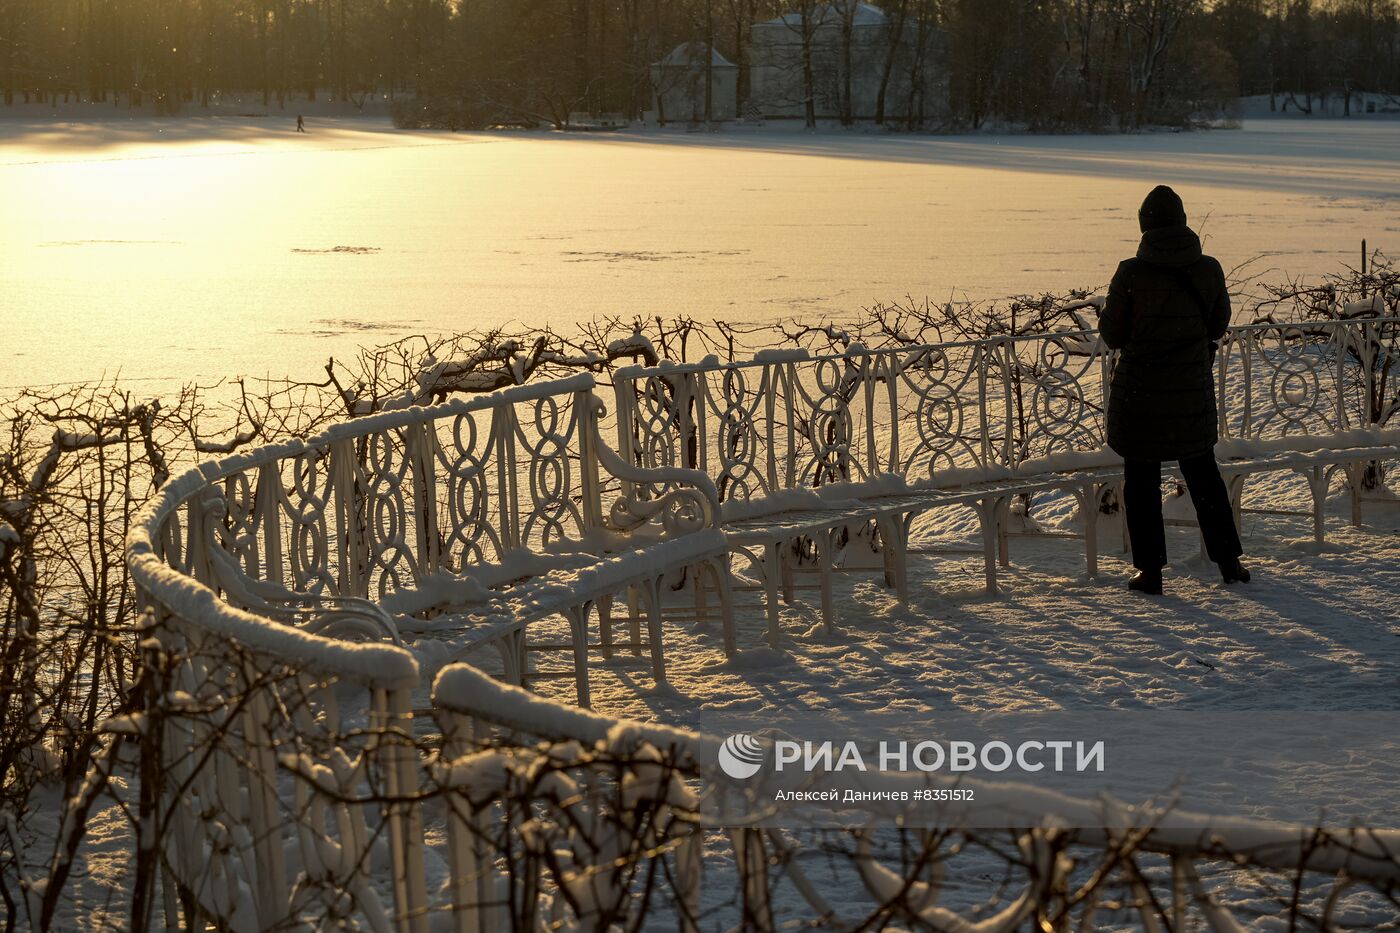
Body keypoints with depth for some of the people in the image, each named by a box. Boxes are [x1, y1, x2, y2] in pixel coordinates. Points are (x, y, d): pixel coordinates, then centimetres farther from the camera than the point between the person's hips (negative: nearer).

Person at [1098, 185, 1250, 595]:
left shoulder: (1131, 273, -15)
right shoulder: (1208, 270, -5)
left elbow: (1112, 334, -8)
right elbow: (1218, 325, 7)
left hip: (1139, 393, -3)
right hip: (1192, 391, 3)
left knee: (1141, 480, 8)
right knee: (1202, 473, 18)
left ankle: (1150, 570, 9)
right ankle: (1229, 560, 20)